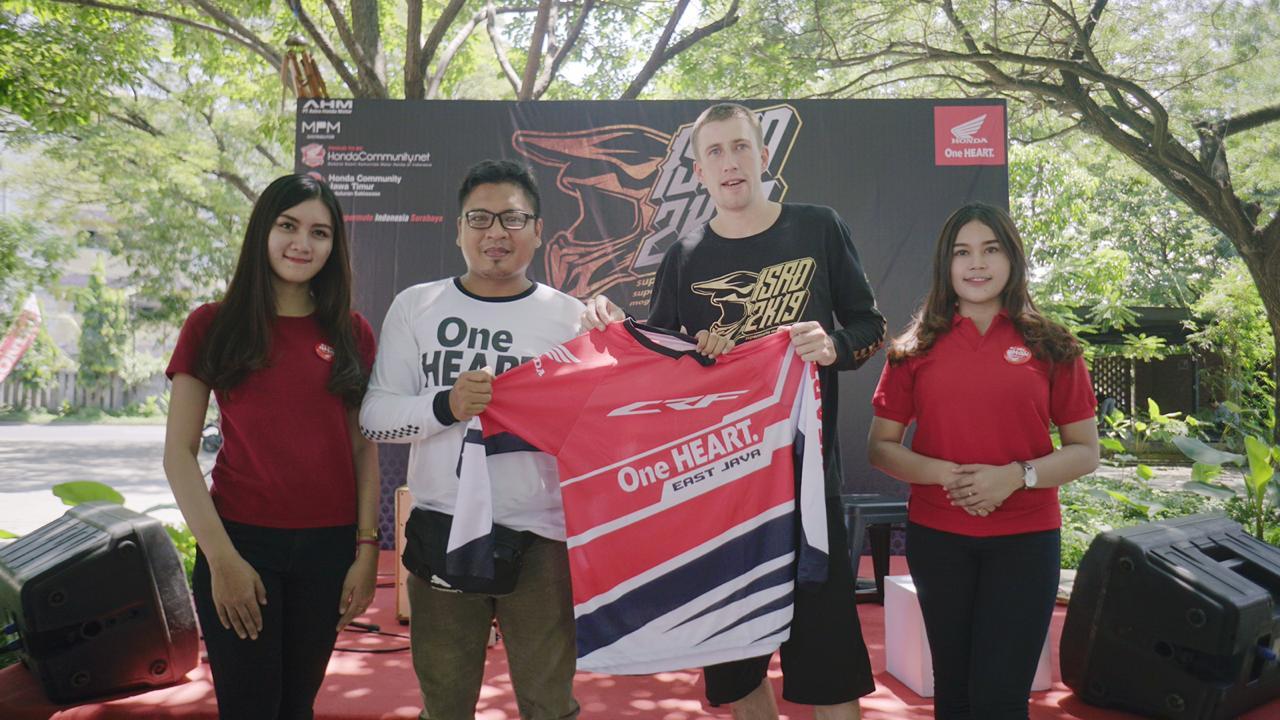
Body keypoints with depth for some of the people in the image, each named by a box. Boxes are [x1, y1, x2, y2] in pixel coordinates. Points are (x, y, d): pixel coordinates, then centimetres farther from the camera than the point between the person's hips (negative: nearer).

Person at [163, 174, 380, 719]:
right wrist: (220, 557, -11)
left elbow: (364, 450, 6)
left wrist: (366, 551, -1)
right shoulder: (212, 326, -2)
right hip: (241, 542, -2)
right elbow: (179, 453, -4)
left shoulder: (352, 334, 5)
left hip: (328, 546, 2)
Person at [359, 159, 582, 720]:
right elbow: (373, 415, 0)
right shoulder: (416, 306, 5)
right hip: (441, 532, 1)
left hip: (541, 538, -1)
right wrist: (445, 406, -16)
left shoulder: (570, 317, 2)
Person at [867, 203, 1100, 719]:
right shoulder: (917, 349, 3)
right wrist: (944, 474, -14)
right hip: (937, 537, 2)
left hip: (1025, 539, -1)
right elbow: (881, 448, 4)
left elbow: (1085, 452, 2)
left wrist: (1016, 476, -16)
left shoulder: (1050, 347, 2)